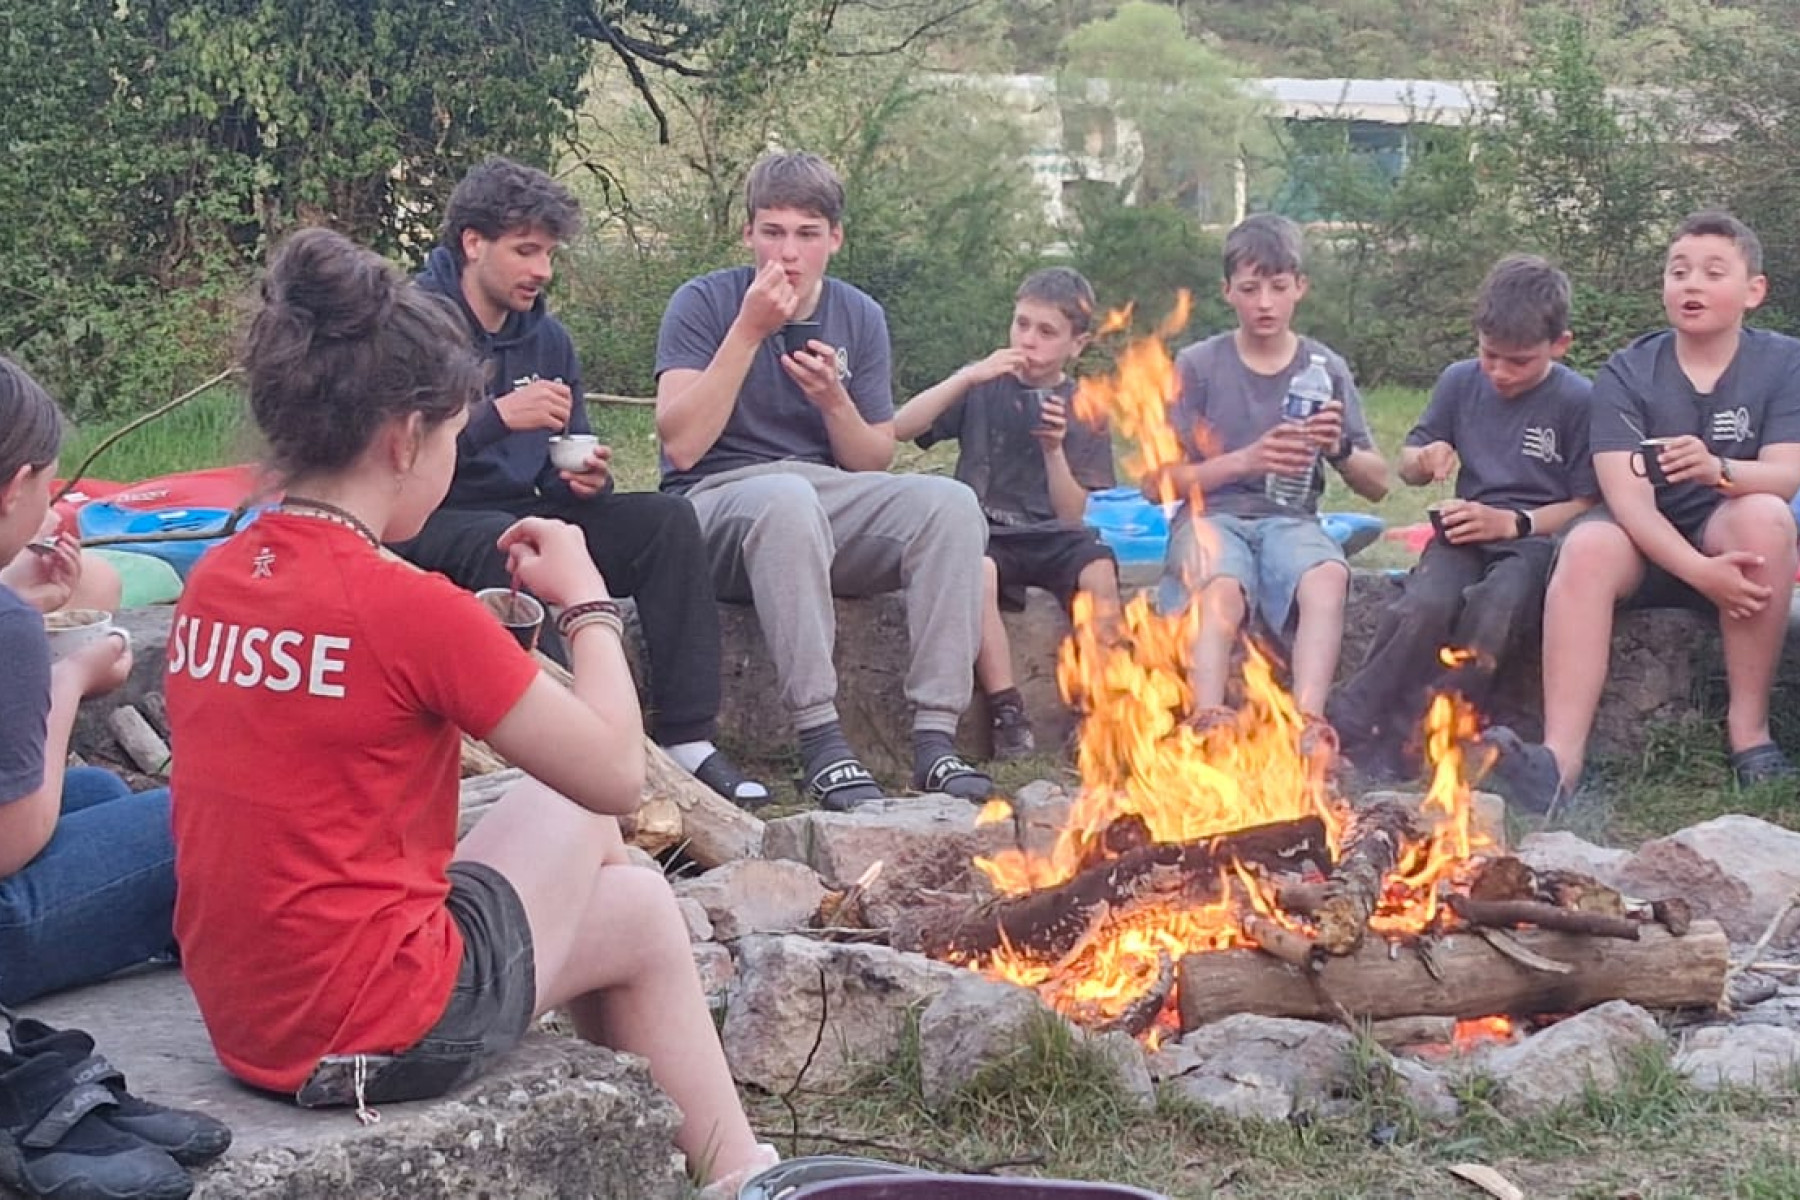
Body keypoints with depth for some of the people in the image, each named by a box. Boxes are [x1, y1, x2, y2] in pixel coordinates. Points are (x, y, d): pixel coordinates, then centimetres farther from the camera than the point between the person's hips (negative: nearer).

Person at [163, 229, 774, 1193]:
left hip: (240, 1014, 7)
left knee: (554, 805, 23)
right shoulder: (409, 605, -20)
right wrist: (585, 598, 0)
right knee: (641, 910, 17)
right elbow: (617, 776, -11)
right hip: (380, 1031, -7)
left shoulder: (212, 583, 1)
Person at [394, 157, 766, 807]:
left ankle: (687, 738, -19)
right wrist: (498, 416, -29)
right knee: (509, 542, -38)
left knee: (665, 518, -12)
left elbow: (567, 470, 16)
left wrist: (587, 478, -9)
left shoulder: (547, 337, 11)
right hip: (430, 527, -6)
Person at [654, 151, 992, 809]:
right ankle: (820, 742, -38)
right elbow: (682, 446, -16)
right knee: (788, 496, -39)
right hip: (717, 504, -4)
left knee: (951, 502, -23)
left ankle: (934, 736, -27)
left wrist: (834, 399, -11)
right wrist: (750, 330, -18)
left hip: (828, 509, 5)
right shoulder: (704, 304, -3)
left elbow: (874, 466, 9)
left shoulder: (860, 318, 10)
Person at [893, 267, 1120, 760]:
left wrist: (1055, 449, -13)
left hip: (1048, 536, 1)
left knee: (1098, 570, -31)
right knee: (977, 570, -36)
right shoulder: (985, 386, 7)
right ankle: (1007, 714, -29)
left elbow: (1071, 515, 3)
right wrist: (970, 376, -12)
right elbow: (900, 428, -7)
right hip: (985, 533, -1)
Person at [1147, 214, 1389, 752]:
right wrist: (1244, 460, -16)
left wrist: (1340, 449, -15)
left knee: (1327, 577, -34)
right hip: (1211, 514, -1)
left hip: (1290, 519, 2)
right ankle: (1209, 726, -51)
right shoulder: (1197, 366, 3)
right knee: (1222, 587, -37)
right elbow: (1155, 483, -2)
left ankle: (1309, 727, -46)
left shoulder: (1326, 369, 9)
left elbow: (1378, 485, 8)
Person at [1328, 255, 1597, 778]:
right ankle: (1346, 729, -28)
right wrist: (1425, 460, -7)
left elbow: (1588, 505, -4)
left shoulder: (1577, 401, -4)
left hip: (1539, 539, -3)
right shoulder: (1461, 382, 9)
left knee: (1496, 606, -37)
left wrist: (1512, 522, -17)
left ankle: (1407, 749, -30)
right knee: (1426, 604, -32)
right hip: (1470, 533, 3)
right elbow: (1407, 464, 18)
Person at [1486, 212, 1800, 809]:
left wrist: (1718, 469, -39)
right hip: (1644, 543, 0)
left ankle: (1748, 729, -23)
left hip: (1730, 539, 0)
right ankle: (1561, 758, -46)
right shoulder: (1627, 373, -4)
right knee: (1587, 547, -32)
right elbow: (1628, 497, -17)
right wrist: (1698, 572, -33)